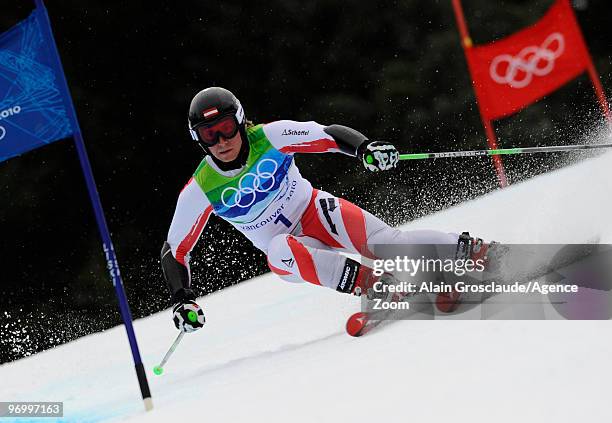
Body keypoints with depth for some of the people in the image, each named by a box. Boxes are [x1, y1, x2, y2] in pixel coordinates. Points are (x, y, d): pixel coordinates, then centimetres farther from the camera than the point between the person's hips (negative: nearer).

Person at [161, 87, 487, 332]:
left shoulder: (270, 137, -16)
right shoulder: (200, 191, -14)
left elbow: (331, 135, -14)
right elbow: (174, 250, -7)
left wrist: (365, 147, -35)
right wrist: (182, 300, -21)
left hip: (316, 212, 0)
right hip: (288, 250, 0)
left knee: (386, 243, -26)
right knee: (279, 250, -37)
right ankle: (371, 285, -39)